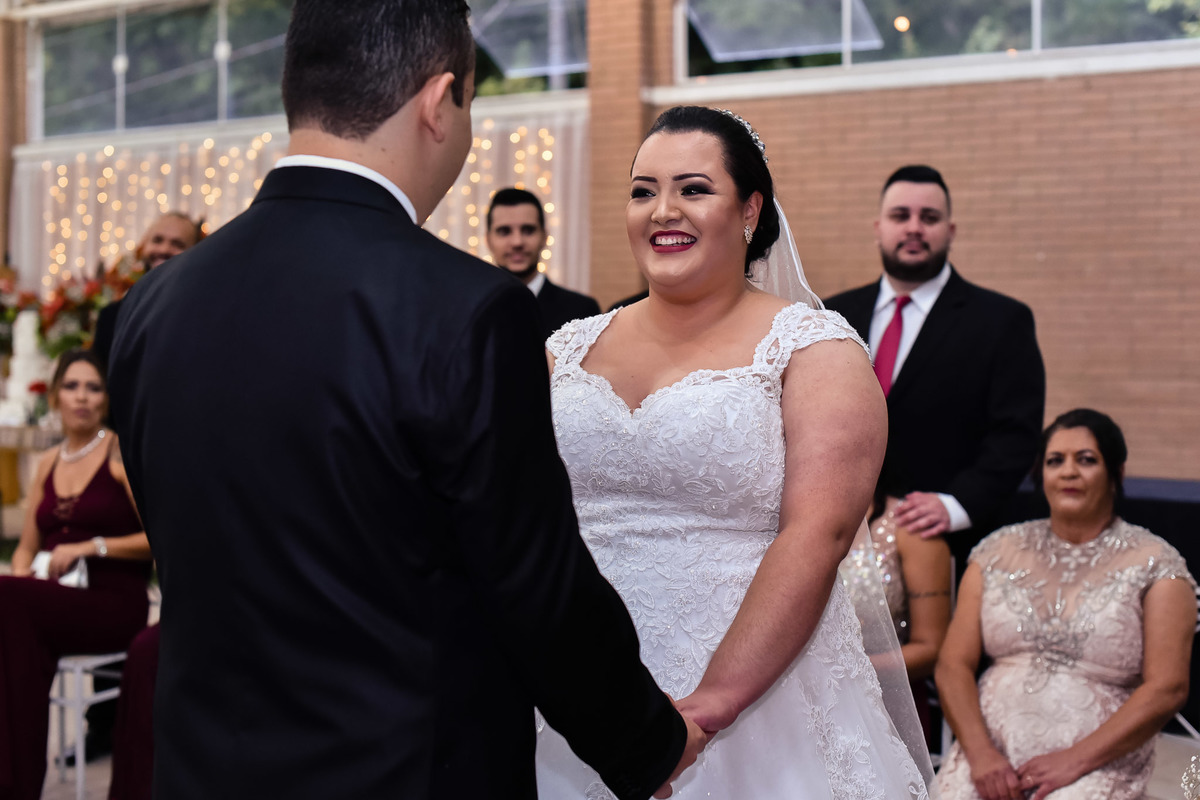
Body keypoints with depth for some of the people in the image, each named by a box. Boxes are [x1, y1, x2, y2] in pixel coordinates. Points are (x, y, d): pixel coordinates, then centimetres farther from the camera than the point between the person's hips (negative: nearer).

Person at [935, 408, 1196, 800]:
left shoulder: (1154, 564, 4)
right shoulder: (998, 551, 13)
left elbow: (1166, 690, -4)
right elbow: (953, 665, 7)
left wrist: (1077, 760, -12)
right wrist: (980, 752, -8)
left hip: (1097, 766, -2)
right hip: (990, 756, 2)